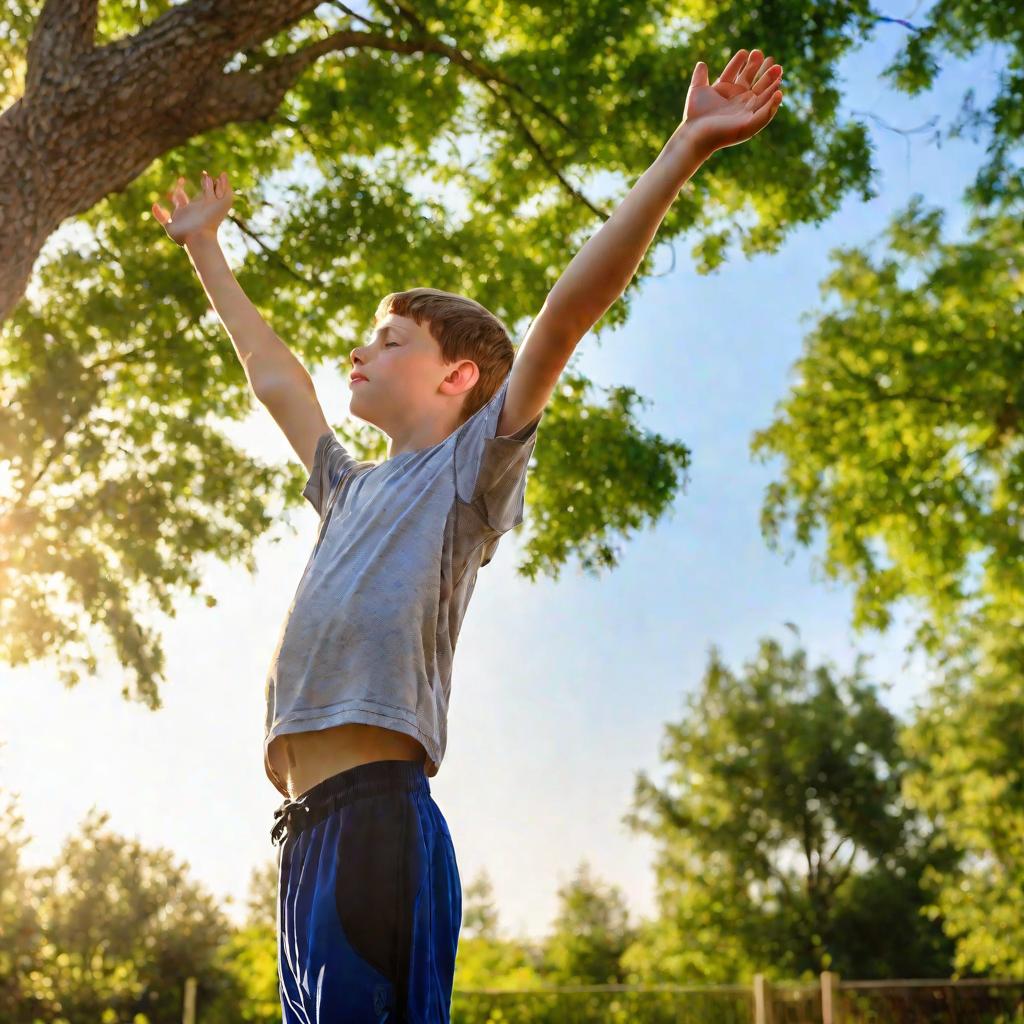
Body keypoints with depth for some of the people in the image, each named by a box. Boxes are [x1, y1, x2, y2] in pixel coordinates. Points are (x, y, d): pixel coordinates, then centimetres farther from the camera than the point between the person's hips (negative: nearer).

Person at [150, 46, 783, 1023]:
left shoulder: (467, 471, 5)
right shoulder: (354, 488, 26)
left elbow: (564, 316, -6)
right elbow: (273, 376, 40)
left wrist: (684, 151, -12)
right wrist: (203, 249, 49)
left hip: (380, 815, -8)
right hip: (308, 830, 8)